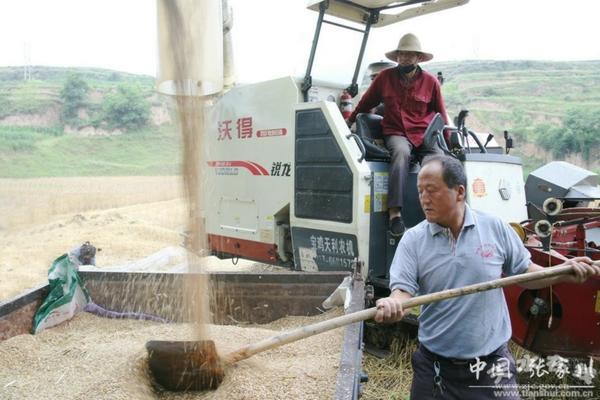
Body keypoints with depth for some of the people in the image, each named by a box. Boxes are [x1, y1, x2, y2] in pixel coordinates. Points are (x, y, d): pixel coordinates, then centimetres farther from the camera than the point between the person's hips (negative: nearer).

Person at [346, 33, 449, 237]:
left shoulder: (431, 81, 9)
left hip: (424, 134, 2)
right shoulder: (385, 77, 8)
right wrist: (349, 123, 25)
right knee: (401, 152, -38)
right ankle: (395, 213, -43)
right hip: (396, 133, -2)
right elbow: (365, 103, 20)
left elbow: (440, 113, 19)